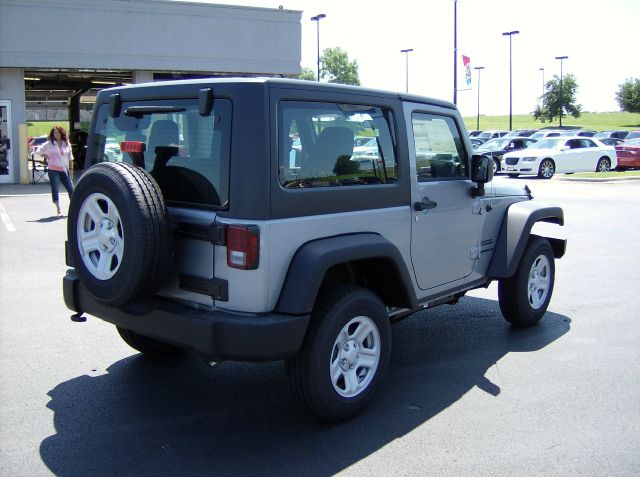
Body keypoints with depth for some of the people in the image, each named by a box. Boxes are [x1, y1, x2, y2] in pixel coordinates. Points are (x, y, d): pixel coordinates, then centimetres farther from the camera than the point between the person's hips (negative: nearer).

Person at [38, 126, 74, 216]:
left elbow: (70, 157, 13)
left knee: (71, 188, 0)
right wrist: (48, 157, -1)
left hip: (64, 169, 2)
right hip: (53, 169, -2)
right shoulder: (49, 143, 0)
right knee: (55, 189, -3)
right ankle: (58, 210, 2)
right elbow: (40, 151, 4)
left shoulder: (66, 143, 8)